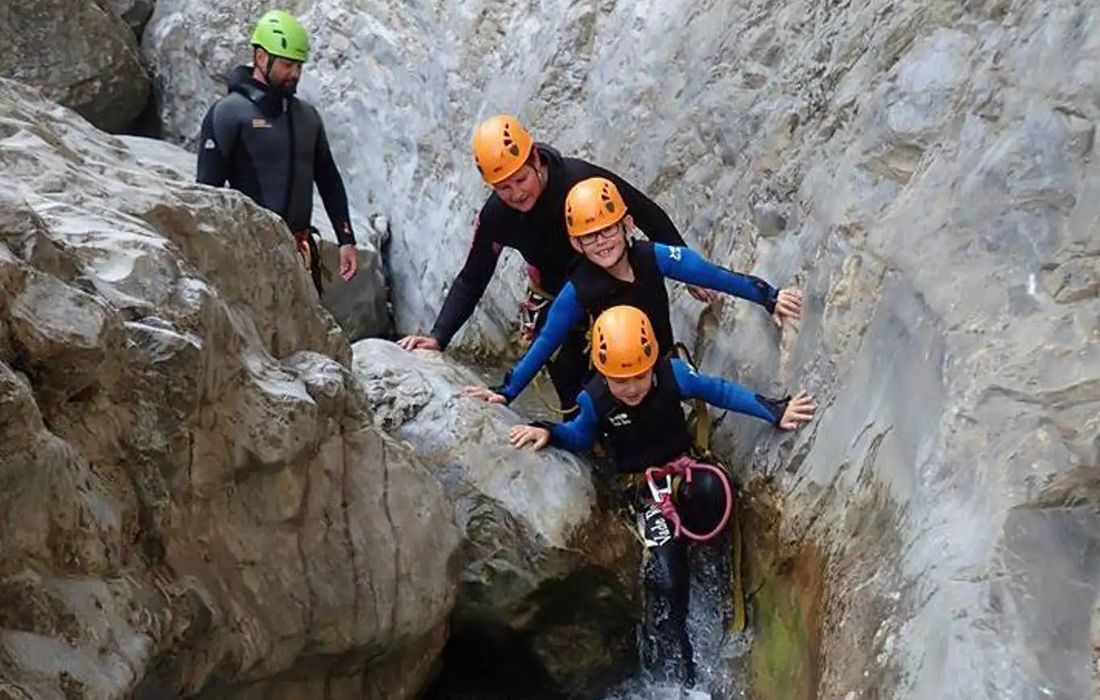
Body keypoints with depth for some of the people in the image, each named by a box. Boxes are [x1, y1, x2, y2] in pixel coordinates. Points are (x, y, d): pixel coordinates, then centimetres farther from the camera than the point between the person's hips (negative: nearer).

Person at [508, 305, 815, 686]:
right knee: (665, 576, -16)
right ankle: (673, 663, 0)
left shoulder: (672, 373, -21)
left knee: (710, 488, -38)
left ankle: (712, 553, -5)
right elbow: (580, 436, 2)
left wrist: (774, 411, -15)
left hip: (682, 469, 1)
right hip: (644, 489, -1)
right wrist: (548, 432, -18)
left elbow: (719, 391, -10)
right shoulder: (595, 399, -19)